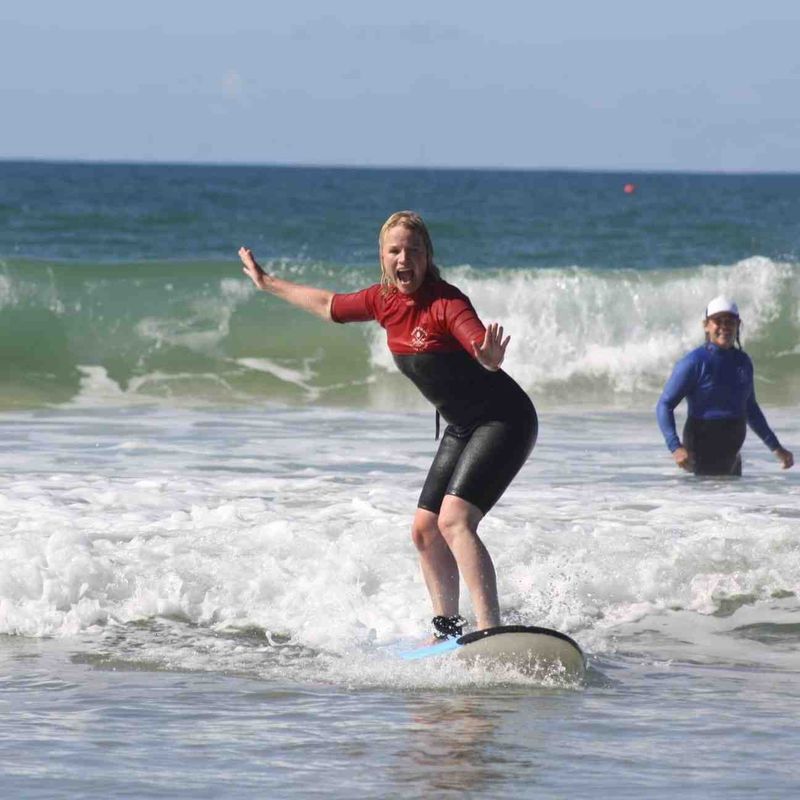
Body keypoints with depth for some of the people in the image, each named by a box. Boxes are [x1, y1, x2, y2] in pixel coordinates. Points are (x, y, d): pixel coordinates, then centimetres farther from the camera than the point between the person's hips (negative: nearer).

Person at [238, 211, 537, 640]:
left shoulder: (446, 302, -22)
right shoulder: (385, 301, 2)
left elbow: (483, 351, -38)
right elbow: (329, 305, 22)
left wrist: (490, 357, -63)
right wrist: (268, 283, 32)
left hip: (504, 421, -9)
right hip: (461, 429, 9)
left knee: (454, 520, -24)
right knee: (425, 528, 8)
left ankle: (491, 632, -33)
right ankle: (448, 628, 19)